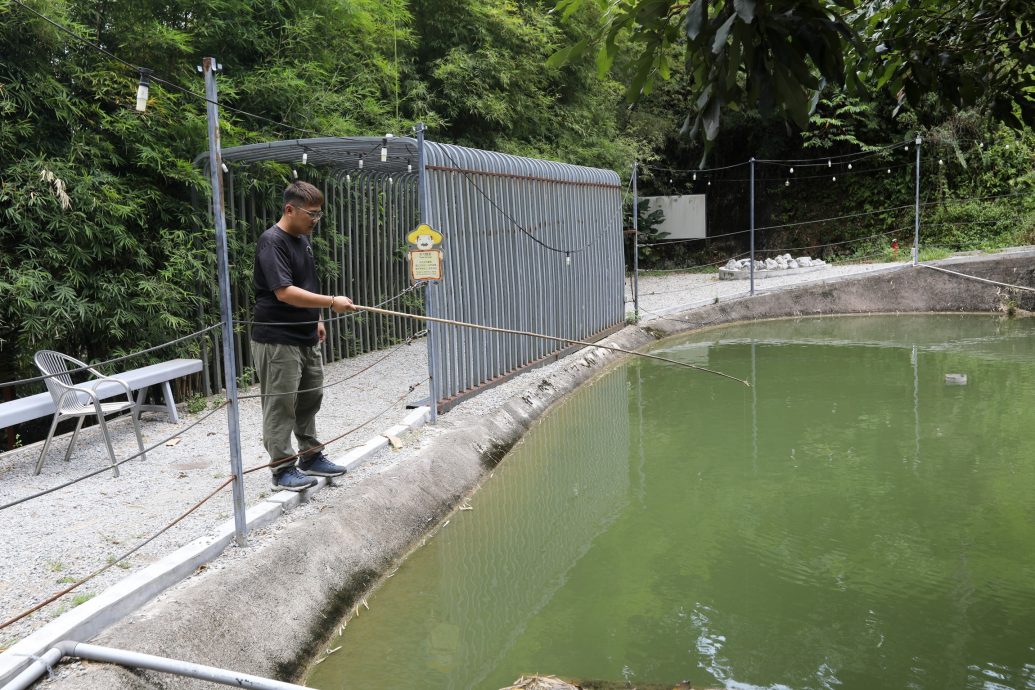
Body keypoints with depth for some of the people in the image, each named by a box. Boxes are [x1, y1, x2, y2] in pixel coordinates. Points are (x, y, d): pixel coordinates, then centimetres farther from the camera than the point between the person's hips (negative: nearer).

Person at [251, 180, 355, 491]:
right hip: (278, 340, -9)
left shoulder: (303, 239, 11)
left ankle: (311, 456, 28)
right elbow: (285, 292, -27)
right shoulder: (272, 242, -18)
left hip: (306, 337, 9)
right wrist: (331, 302, -27)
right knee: (281, 405, -1)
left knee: (310, 398, 16)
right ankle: (282, 468, 8)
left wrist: (316, 319, 21)